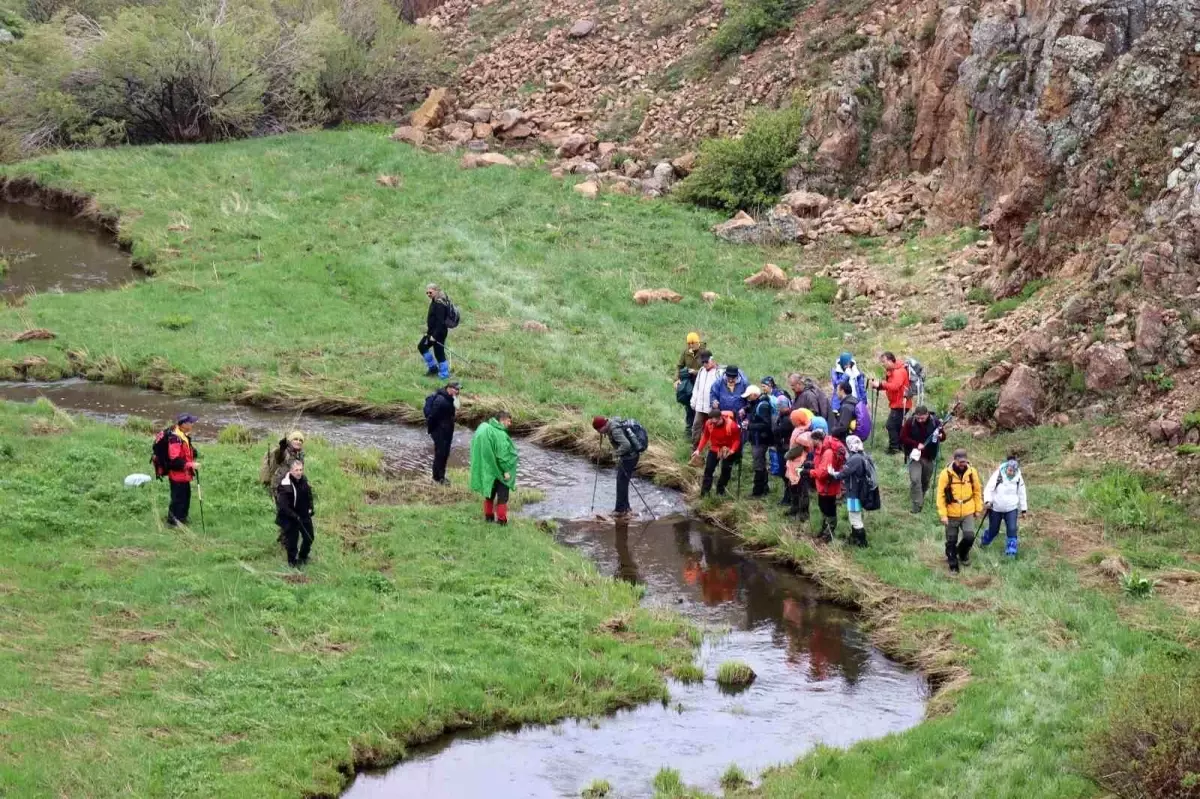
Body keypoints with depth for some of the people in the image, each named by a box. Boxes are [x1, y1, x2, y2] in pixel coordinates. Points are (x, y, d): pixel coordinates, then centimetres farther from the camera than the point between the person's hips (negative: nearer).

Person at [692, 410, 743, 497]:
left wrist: (732, 450, -35)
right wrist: (698, 450, -7)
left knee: (726, 470, 3)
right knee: (708, 469, -3)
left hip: (728, 450, -2)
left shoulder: (732, 425, -30)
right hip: (714, 449, 2)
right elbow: (705, 437, -2)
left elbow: (737, 440, -17)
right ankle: (705, 492, 1)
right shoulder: (709, 423, -19)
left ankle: (720, 491, 19)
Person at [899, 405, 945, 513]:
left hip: (929, 457, 2)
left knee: (925, 480, 14)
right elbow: (903, 438, -8)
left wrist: (941, 436, -22)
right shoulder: (910, 422, -12)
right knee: (915, 480, -15)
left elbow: (943, 435, 3)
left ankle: (921, 500, 37)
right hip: (914, 455, -2)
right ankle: (917, 506, -11)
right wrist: (916, 444, -20)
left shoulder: (935, 421, -9)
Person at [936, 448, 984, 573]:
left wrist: (978, 509, 8)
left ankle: (963, 553, 22)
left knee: (969, 536, -10)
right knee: (951, 541, 7)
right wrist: (943, 514, -13)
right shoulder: (946, 474, -14)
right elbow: (941, 495, -11)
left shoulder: (972, 472, -6)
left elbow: (977, 491, 6)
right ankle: (953, 565, 25)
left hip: (968, 512, 1)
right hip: (952, 514, -1)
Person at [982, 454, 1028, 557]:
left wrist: (1024, 509, 10)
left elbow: (1021, 494, 7)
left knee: (1012, 529, -11)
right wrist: (987, 501, -29)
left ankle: (1011, 552, -2)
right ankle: (984, 542, 43)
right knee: (993, 530, 11)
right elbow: (989, 488, -14)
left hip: (1011, 509, 2)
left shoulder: (1018, 478, -5)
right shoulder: (998, 474, -15)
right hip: (996, 508, -2)